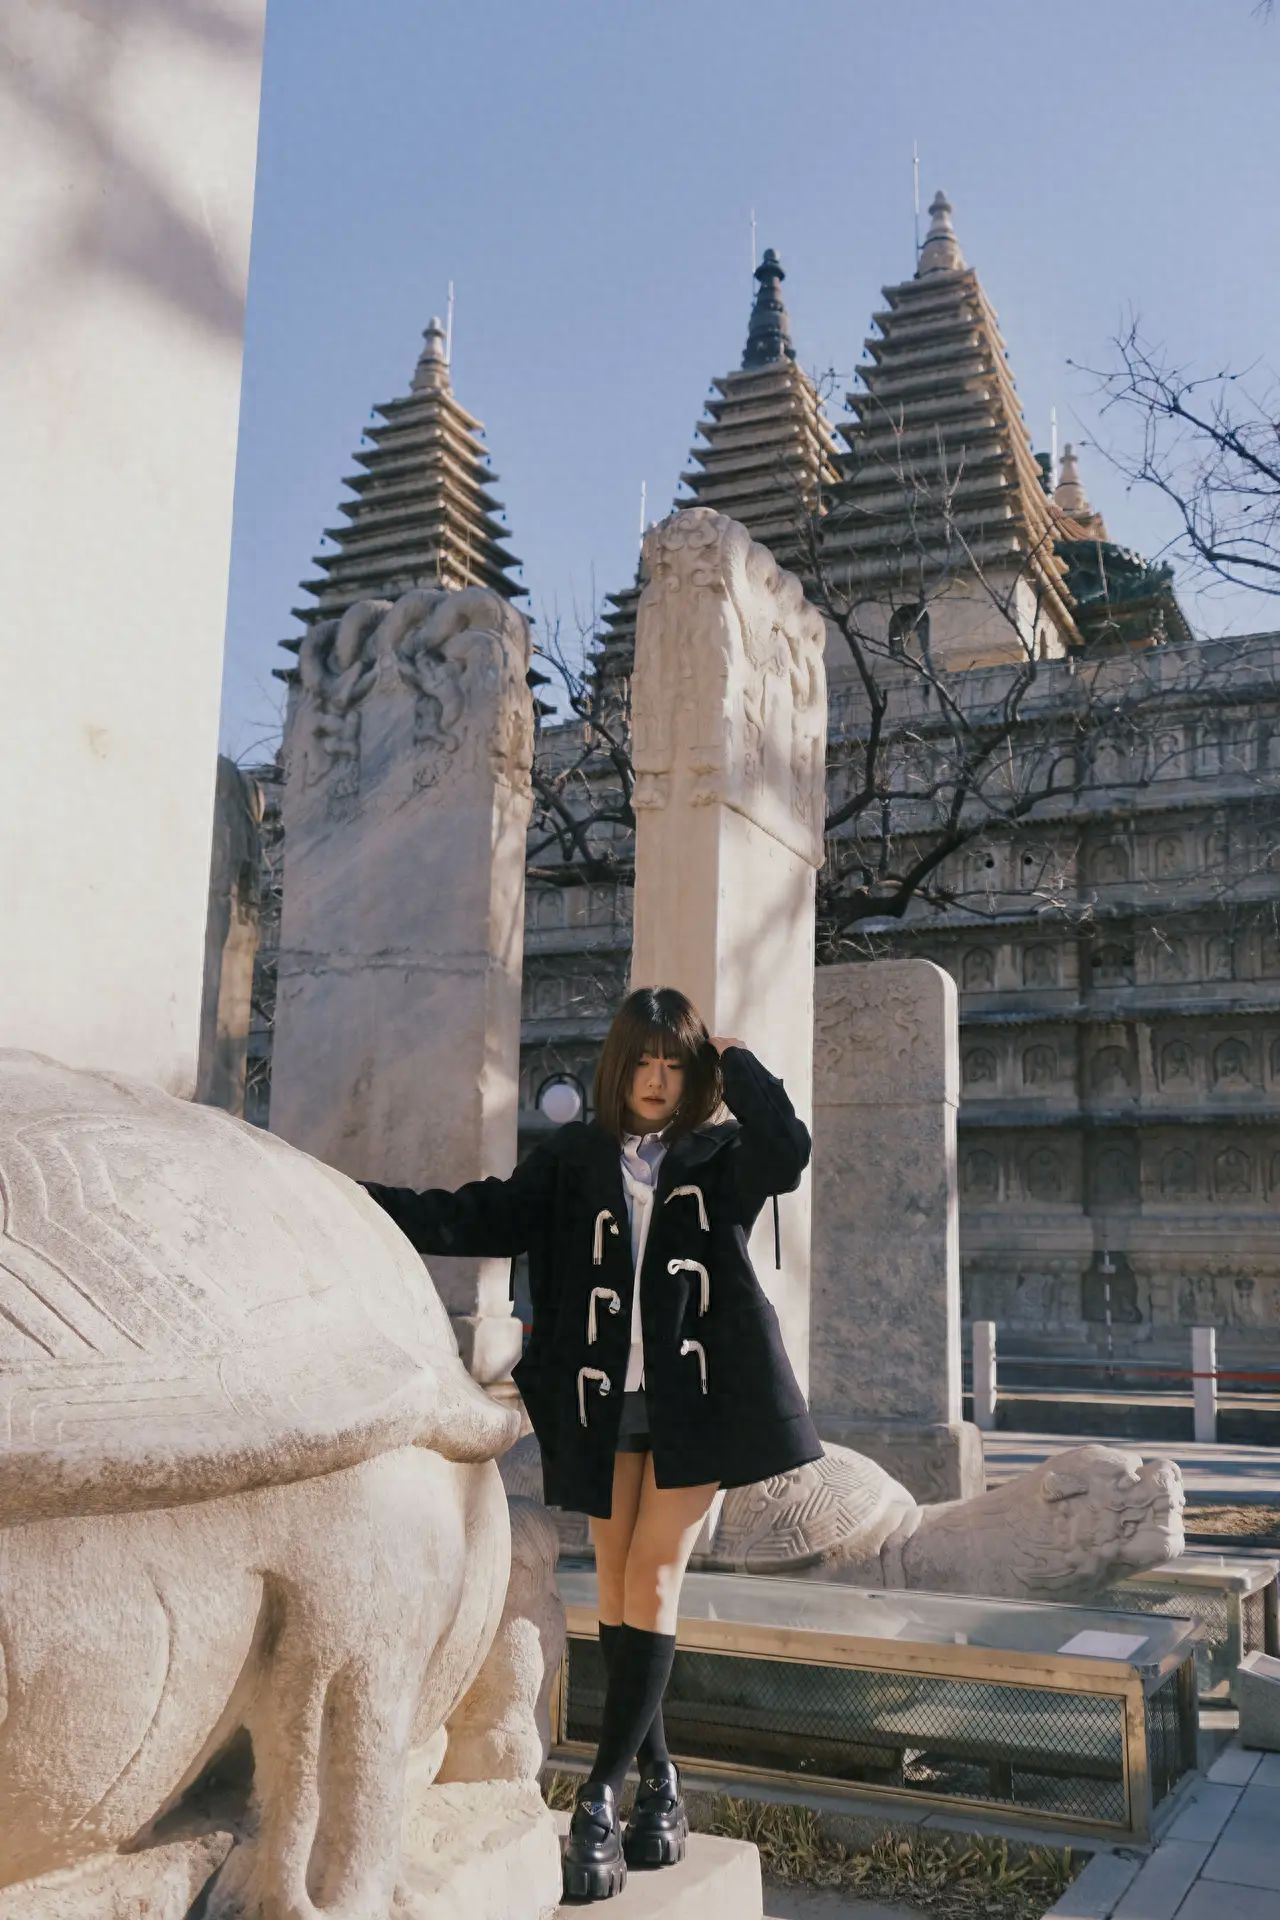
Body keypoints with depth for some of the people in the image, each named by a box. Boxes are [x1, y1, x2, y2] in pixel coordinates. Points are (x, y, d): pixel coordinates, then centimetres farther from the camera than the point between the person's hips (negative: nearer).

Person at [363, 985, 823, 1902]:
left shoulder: (719, 1155, 3)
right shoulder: (576, 1156, 6)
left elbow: (788, 1152, -17)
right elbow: (488, 1218, 0)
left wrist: (734, 1061, -7)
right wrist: (368, 1204, -9)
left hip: (695, 1397, -2)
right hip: (607, 1401, 2)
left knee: (654, 1575, -8)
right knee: (618, 1583, 7)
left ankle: (601, 1798, -4)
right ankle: (659, 1781, 21)